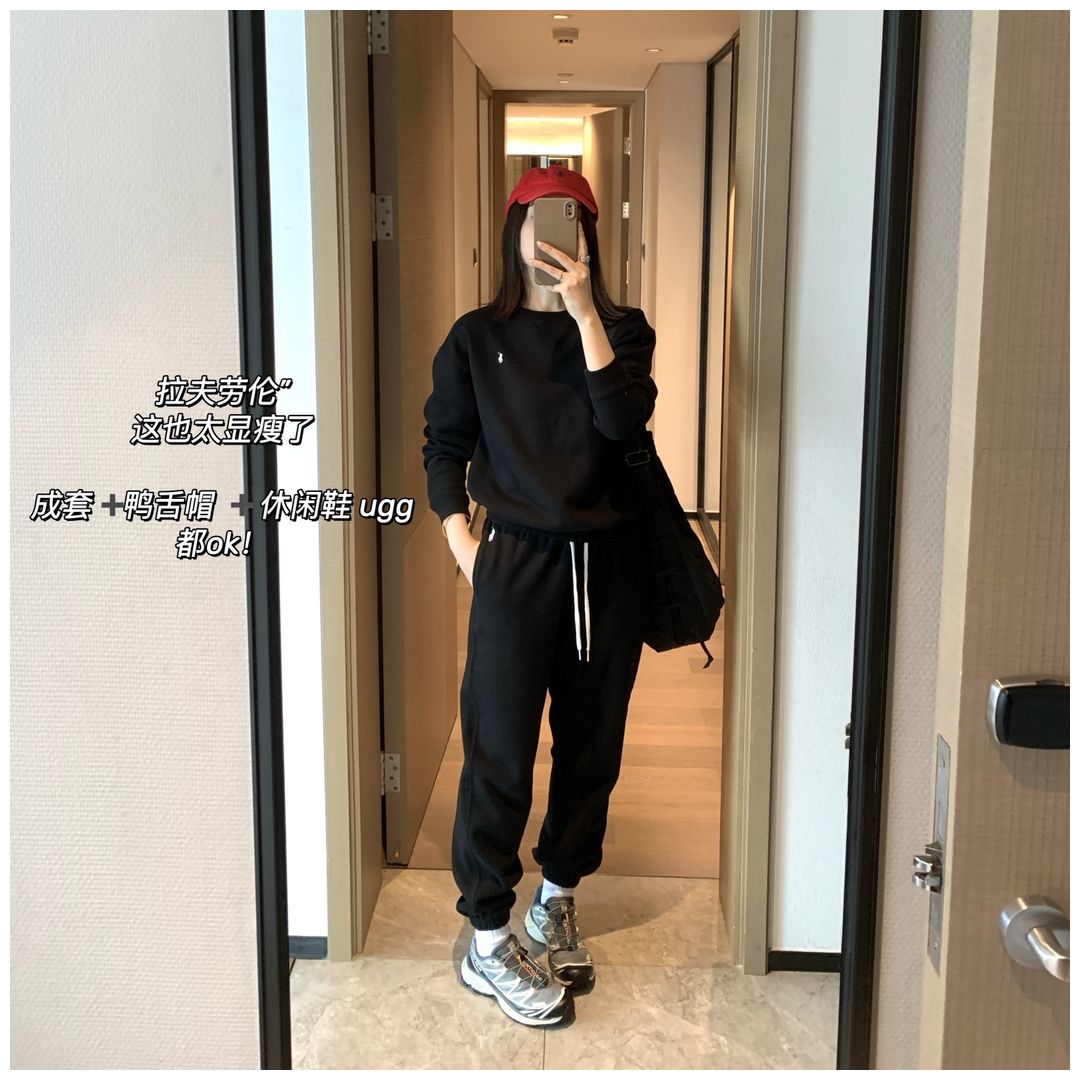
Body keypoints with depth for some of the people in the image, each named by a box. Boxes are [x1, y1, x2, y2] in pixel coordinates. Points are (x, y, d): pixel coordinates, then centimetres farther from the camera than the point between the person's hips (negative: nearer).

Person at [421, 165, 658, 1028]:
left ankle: (558, 897, 32)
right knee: (500, 752, -1)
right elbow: (444, 448, 8)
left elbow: (624, 419, -15)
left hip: (608, 563, 2)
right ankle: (488, 940, 12)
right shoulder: (477, 338, 3)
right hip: (517, 563, -2)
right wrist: (462, 545, -1)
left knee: (592, 745, 12)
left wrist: (584, 312, -19)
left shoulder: (621, 328, 4)